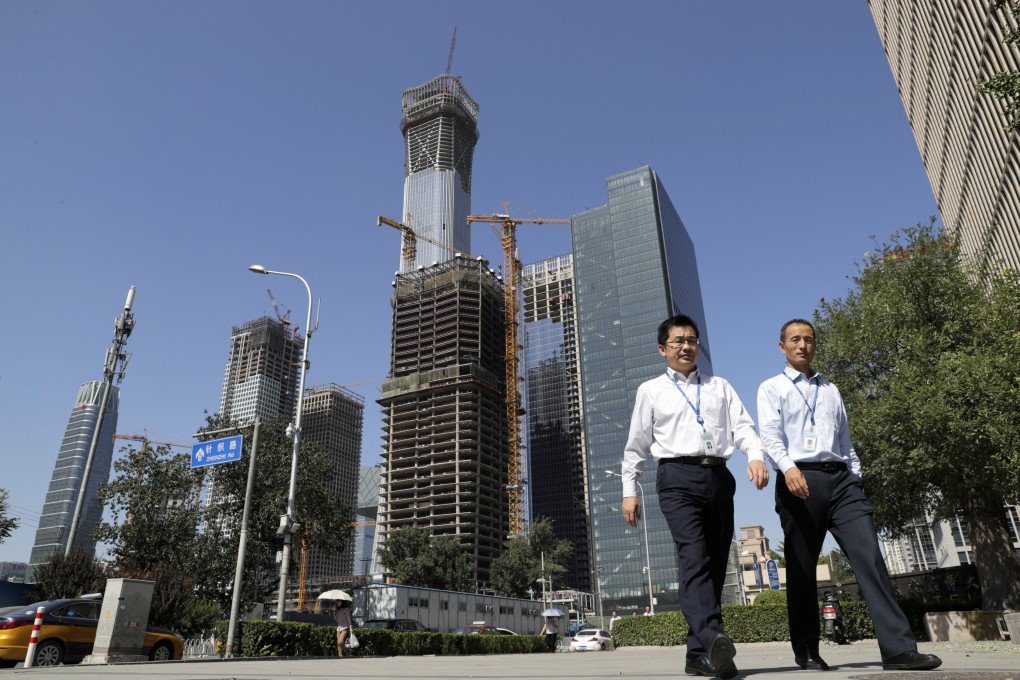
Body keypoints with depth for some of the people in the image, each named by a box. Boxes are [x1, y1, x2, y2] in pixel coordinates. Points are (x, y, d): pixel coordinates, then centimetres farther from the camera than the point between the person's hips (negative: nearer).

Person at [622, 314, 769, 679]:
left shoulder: (719, 386, 20)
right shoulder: (651, 391, 13)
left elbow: (742, 425, 7)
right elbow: (637, 445, 12)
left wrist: (755, 456, -13)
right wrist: (629, 491, 6)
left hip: (718, 477, 4)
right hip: (678, 476, -3)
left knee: (715, 566, 3)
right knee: (694, 557, -22)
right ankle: (714, 640, -35)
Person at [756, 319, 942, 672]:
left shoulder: (831, 390, 23)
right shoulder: (771, 389, 10)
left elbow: (845, 440, 21)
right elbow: (770, 435, -6)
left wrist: (856, 479, 9)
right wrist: (788, 467, -24)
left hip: (840, 479, 3)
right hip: (798, 481, -3)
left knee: (869, 556, -12)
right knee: (802, 569, 2)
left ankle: (898, 648, -13)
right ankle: (806, 651, 12)